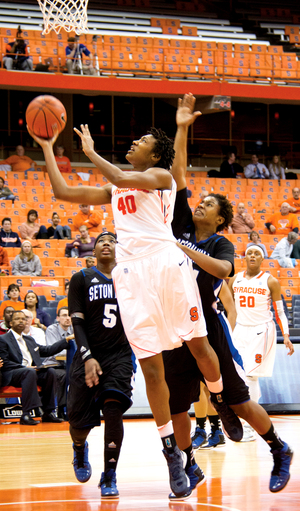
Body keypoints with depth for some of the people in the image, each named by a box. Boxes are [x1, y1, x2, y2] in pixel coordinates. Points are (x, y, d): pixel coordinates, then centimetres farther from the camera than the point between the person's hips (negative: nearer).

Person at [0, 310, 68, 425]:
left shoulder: (29, 339, 26)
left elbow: (46, 351, 30)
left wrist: (67, 340, 25)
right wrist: (25, 367, -18)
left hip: (32, 371, 7)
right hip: (11, 375, -7)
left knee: (50, 372, -20)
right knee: (29, 372, -38)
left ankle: (48, 412, -18)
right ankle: (25, 415, -41)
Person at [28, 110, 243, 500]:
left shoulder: (161, 176, 7)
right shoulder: (114, 189, 26)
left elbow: (123, 179, -13)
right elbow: (63, 192, 25)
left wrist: (90, 152, 0)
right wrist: (47, 148, 25)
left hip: (167, 263, -4)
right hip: (132, 275, 4)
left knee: (199, 345, 1)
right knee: (151, 367, -2)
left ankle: (221, 402, 31)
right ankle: (172, 454, 2)